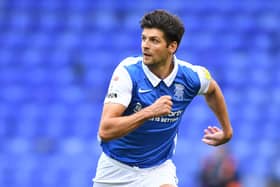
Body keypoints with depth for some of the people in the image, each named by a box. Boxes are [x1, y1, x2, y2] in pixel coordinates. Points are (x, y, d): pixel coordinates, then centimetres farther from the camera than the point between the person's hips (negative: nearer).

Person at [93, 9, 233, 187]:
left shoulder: (191, 76, -15)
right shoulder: (127, 72, -24)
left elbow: (212, 90, 12)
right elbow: (105, 131, -32)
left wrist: (227, 130, 23)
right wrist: (149, 112, -42)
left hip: (159, 168, 1)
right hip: (115, 167, -1)